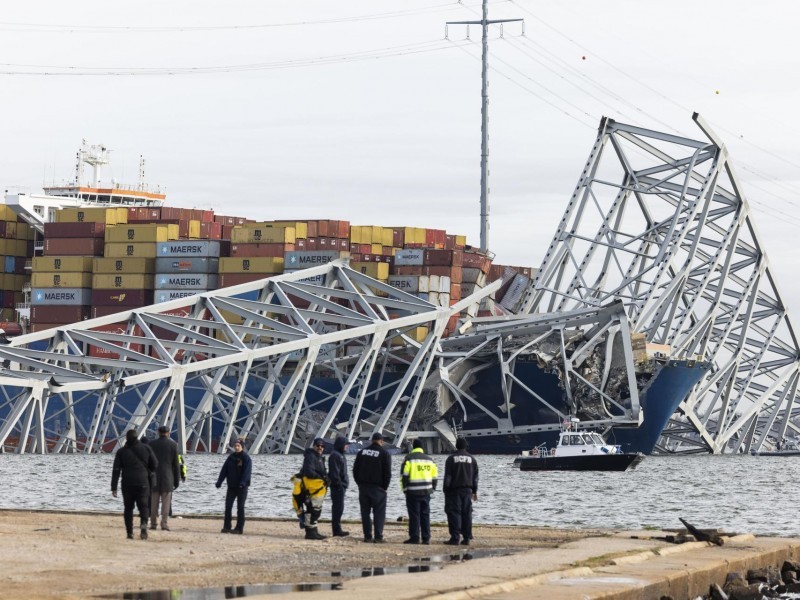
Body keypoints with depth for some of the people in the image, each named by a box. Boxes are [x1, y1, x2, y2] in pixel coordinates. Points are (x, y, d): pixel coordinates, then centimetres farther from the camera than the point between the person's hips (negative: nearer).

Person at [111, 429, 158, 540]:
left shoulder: (121, 451, 2)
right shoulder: (146, 448, 2)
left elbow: (116, 470, -2)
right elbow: (155, 465, 2)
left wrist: (114, 487, -2)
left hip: (127, 484, 0)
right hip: (143, 483, 0)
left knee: (128, 508, 10)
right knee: (143, 506, 2)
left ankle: (130, 532, 5)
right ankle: (144, 524, -27)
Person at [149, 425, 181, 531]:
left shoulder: (151, 444, 2)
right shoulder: (173, 445, -2)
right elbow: (176, 464, -1)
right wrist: (177, 480, 4)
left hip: (154, 477, 2)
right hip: (167, 478, -2)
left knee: (154, 502, 8)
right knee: (166, 503, -1)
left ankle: (153, 524, 8)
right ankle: (164, 524, -7)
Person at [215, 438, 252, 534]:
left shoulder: (246, 458, -7)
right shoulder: (231, 457, 9)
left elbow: (247, 471, -19)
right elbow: (224, 470, 6)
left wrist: (243, 482, -33)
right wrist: (219, 482, -4)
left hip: (242, 487, -5)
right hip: (231, 486, 5)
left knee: (240, 507, 0)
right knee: (228, 506, 1)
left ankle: (239, 528, 3)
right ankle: (226, 527, 6)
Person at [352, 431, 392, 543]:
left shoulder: (362, 452, 8)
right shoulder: (384, 453, -5)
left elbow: (355, 470, 9)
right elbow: (387, 473, -8)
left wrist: (360, 483, 13)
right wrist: (384, 487, 2)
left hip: (363, 487, 4)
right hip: (377, 488, -4)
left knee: (365, 512, 8)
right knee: (379, 513, -1)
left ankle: (367, 536, 6)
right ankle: (378, 537, -8)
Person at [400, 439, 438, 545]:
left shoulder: (409, 458, -3)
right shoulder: (428, 459, 13)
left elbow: (404, 475, -9)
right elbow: (434, 475, 14)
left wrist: (404, 488, -1)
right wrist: (432, 488, 20)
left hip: (413, 492, -5)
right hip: (426, 492, 5)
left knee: (414, 515, -2)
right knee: (425, 515, 8)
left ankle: (414, 537, -4)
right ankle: (426, 538, 7)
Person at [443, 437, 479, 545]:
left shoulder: (451, 458, -4)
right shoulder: (472, 459, 9)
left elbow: (448, 476, -6)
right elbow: (475, 477, 11)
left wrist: (446, 490, -3)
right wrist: (474, 491, 17)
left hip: (454, 490, -4)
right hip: (467, 490, 4)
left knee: (454, 513, -4)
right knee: (467, 514, 6)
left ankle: (455, 537, -10)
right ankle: (466, 538, 4)